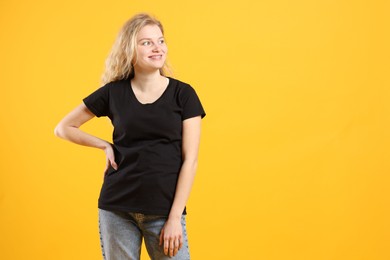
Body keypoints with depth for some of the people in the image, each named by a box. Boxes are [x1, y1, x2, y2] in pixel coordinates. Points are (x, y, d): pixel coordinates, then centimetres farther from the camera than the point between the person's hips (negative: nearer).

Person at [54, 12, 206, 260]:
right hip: (116, 209, 1)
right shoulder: (113, 92, 2)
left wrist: (175, 217, -9)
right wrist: (106, 146, 0)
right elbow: (63, 128, 13)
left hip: (164, 210, -1)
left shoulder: (183, 94, -1)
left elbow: (190, 160, -4)